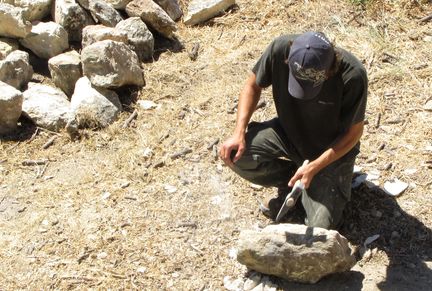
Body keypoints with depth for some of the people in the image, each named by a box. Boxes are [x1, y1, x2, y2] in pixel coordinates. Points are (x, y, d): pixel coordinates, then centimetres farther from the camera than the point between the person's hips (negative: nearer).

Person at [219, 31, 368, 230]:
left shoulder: (352, 76, -32)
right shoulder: (280, 48, -26)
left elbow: (354, 132, -18)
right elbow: (253, 86, -7)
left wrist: (314, 167, -27)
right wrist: (239, 133, -20)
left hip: (332, 149, -3)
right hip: (288, 131, 3)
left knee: (322, 225, -15)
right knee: (235, 154, -22)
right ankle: (289, 181, 5)